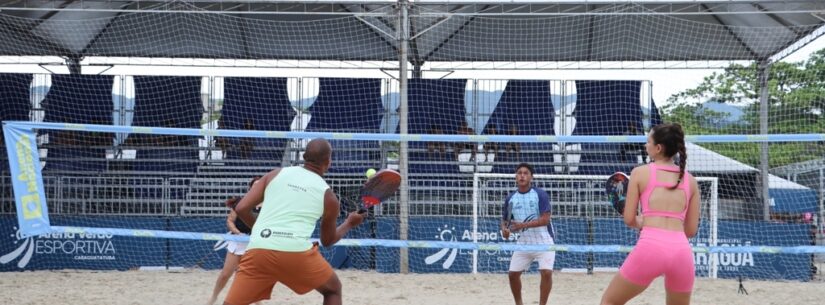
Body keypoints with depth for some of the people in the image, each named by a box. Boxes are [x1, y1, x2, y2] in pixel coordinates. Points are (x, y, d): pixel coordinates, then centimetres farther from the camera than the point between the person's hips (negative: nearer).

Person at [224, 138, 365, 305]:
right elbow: (328, 241, 28)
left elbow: (241, 209, 11)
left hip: (258, 250, 1)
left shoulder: (276, 174, 17)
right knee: (333, 290, 24)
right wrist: (349, 223, 46)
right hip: (297, 253, -1)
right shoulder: (328, 196, 14)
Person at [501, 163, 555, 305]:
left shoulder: (540, 194, -10)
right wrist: (504, 229, -10)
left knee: (546, 272, -18)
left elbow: (545, 219, -18)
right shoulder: (511, 198, 4)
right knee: (513, 274, 5)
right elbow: (505, 219, 14)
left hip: (543, 241, -5)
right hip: (523, 242, 5)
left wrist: (523, 225, -27)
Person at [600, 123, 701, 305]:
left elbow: (629, 219, 8)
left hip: (650, 248, -3)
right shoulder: (690, 180, 16)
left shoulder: (640, 173, 7)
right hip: (681, 251, 3)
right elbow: (691, 230, 17)